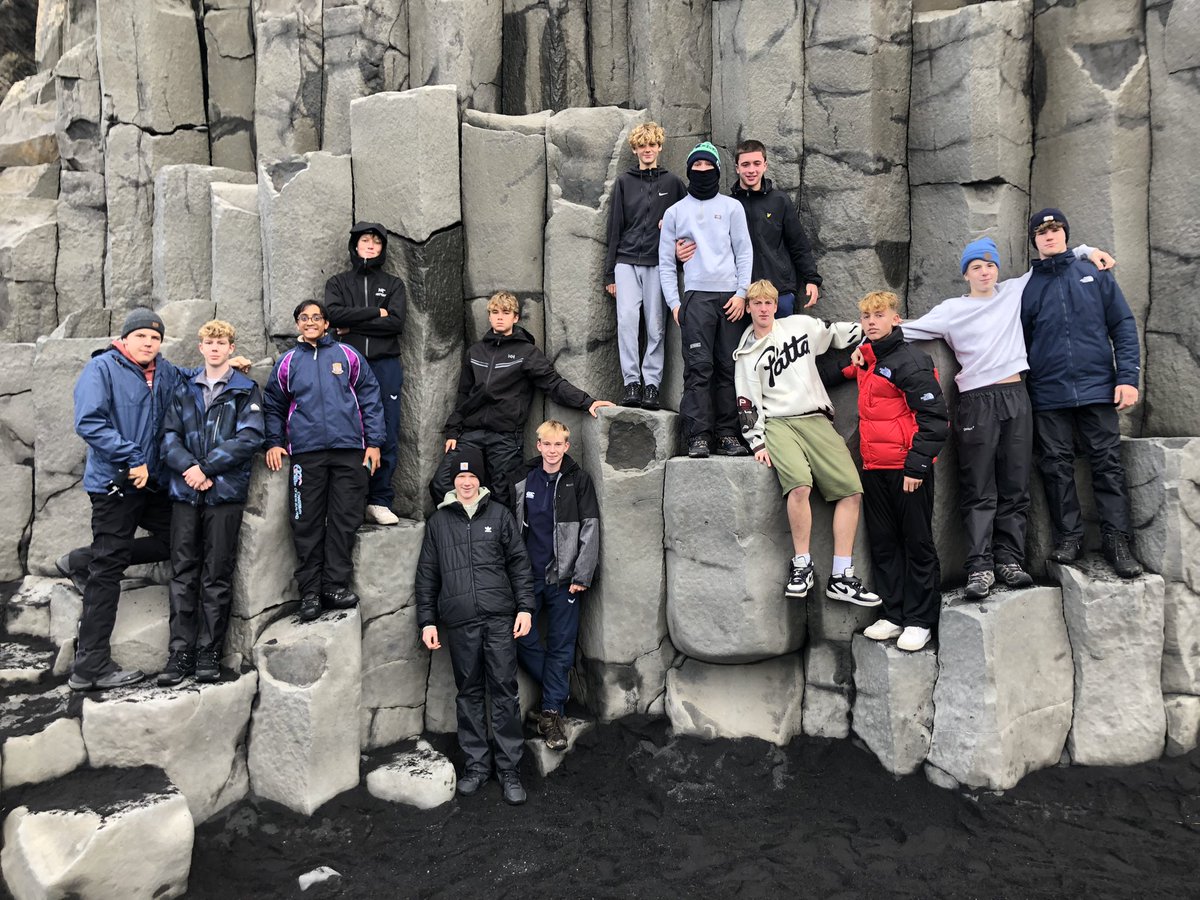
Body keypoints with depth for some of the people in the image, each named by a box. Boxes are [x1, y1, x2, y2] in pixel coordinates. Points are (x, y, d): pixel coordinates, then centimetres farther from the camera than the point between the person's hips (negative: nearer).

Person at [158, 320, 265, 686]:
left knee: (217, 576, 2)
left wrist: (205, 467, -14)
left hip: (225, 492, -3)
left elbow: (249, 438, -8)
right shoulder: (185, 390, 15)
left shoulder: (246, 391, 5)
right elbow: (169, 436, 5)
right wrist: (188, 466, -14)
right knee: (183, 573, 3)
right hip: (184, 492, 3)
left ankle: (209, 652, 10)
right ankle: (181, 652, 9)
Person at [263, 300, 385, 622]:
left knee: (344, 519, -1)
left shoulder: (348, 356, 9)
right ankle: (309, 591, 8)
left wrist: (374, 441, 1)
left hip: (349, 449, -1)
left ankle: (335, 584, 8)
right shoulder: (288, 362, 13)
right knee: (307, 523, 1)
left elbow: (370, 399, 7)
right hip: (306, 452, 1)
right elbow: (273, 406, 19)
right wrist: (274, 442, 7)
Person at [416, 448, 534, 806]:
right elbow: (427, 575, 11)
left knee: (505, 692, 0)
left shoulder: (499, 514, 7)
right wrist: (427, 621, 6)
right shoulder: (438, 520, 10)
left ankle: (509, 769, 9)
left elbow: (519, 562, 7)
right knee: (469, 693, 9)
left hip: (499, 618, -1)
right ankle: (476, 764, 21)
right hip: (459, 622, 1)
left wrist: (525, 607, -1)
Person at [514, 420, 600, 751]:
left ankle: (552, 712, 12)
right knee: (520, 637, 2)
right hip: (529, 575, 3)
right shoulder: (524, 480, 7)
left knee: (560, 646, 2)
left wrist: (582, 576, -9)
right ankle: (560, 689, 22)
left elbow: (590, 531, -4)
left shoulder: (579, 481, -1)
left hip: (564, 577, -3)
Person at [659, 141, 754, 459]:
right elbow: (665, 261, 11)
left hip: (731, 296, 1)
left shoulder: (732, 207, 14)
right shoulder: (675, 212, 14)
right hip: (696, 296, -1)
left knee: (728, 367, 0)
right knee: (699, 367, -10)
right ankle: (698, 436, -9)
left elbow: (744, 252, 9)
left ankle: (728, 434, 4)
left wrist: (742, 293, -3)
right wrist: (674, 302, 1)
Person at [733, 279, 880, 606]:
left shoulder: (801, 325, 13)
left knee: (852, 490, -13)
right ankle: (802, 565, -15)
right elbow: (748, 405, 6)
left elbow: (839, 333, 24)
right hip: (777, 423, -3)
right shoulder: (747, 355, 10)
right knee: (800, 484, -31)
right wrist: (758, 444, -3)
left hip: (816, 420, 3)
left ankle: (841, 578, -10)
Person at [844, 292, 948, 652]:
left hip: (907, 469, -8)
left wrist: (917, 464, -19)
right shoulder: (865, 359, 11)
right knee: (883, 543, 12)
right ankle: (892, 615, 22)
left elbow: (934, 416, -16)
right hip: (874, 467, 8)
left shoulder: (910, 360, -12)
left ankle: (920, 620, 13)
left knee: (917, 543, 4)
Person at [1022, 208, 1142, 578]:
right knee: (1057, 468, 4)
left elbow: (1123, 326, 2)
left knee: (1108, 465, 1)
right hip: (1049, 395, 1)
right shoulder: (1027, 287, 7)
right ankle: (1069, 537, 15)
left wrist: (1128, 377, -8)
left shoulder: (1095, 275, 6)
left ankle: (1116, 541, 6)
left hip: (1097, 389, 0)